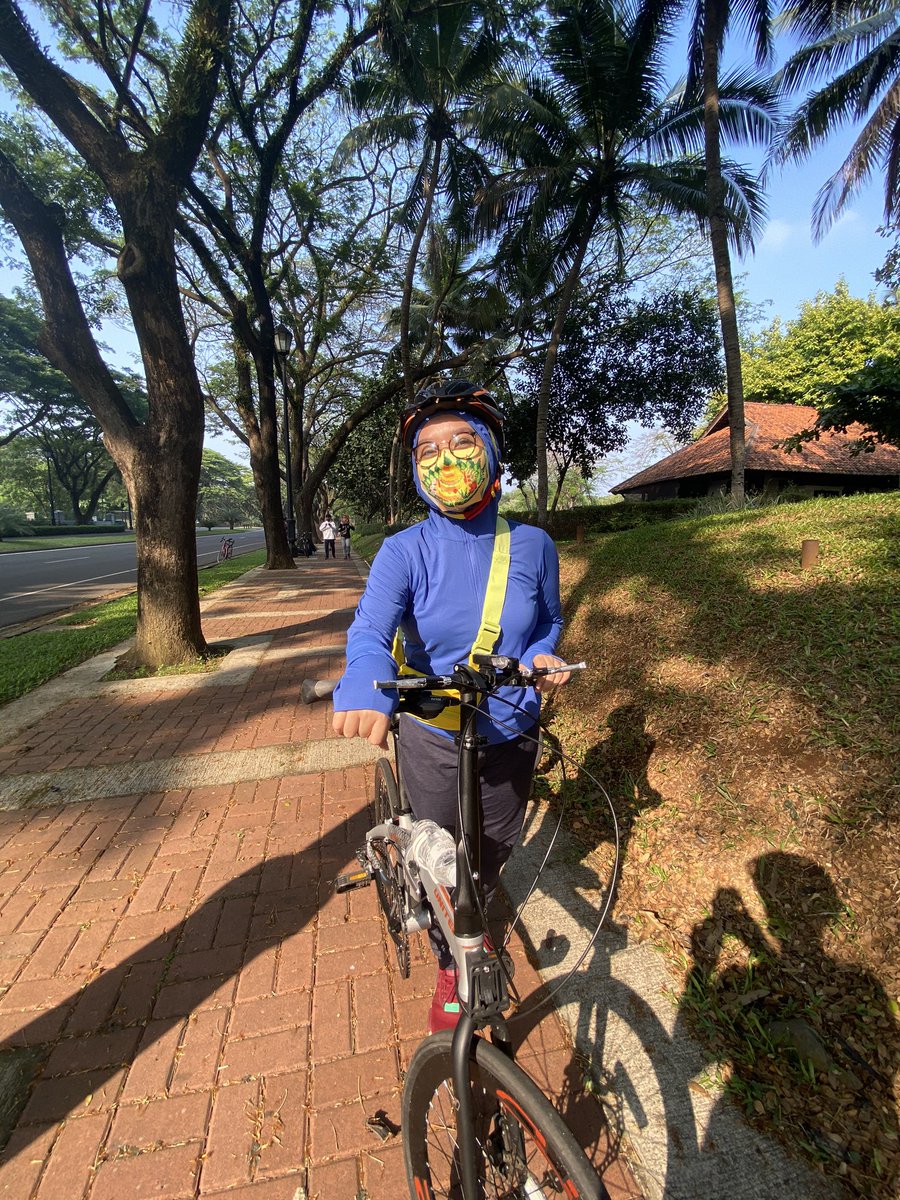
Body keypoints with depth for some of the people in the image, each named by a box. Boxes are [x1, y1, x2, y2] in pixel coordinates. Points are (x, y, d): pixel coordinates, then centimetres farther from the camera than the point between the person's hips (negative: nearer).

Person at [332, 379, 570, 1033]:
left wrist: (541, 656, -15)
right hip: (433, 738, -2)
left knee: (494, 853, 25)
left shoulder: (532, 545, -8)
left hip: (510, 734, 2)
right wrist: (368, 689, -53)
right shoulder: (405, 551, -16)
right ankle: (451, 966, 50)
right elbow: (370, 629, -32)